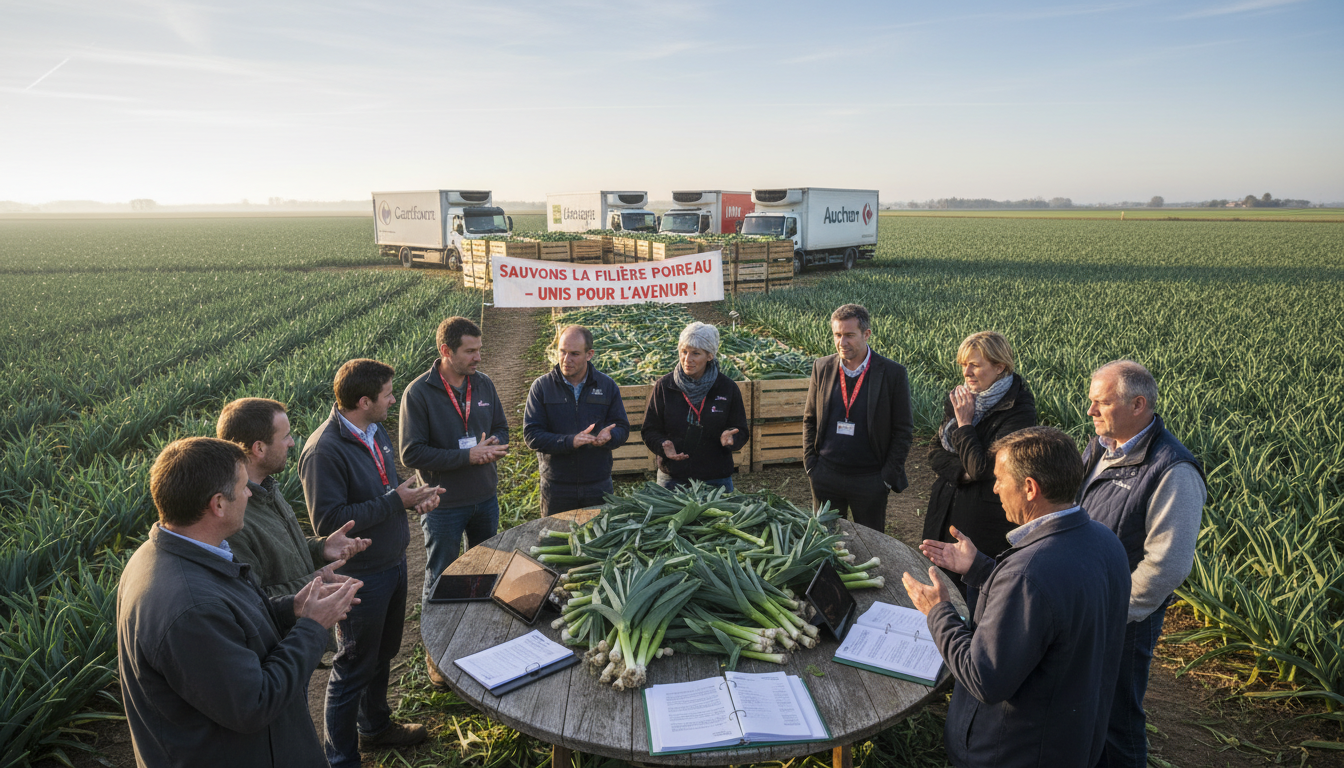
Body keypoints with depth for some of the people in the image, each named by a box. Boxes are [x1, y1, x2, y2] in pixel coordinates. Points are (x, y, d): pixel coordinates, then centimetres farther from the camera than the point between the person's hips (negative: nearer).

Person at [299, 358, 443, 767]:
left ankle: (375, 726, 46)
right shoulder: (325, 450, -26)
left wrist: (413, 497, -6)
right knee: (355, 667, 8)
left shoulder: (376, 432, 2)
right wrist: (394, 501, -25)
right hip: (361, 576, -8)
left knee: (383, 653, 25)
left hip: (393, 564, 9)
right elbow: (328, 521, -28)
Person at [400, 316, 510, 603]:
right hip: (444, 504, -5)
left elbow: (501, 428, 11)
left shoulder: (483, 383, -1)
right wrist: (467, 456, -24)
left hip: (486, 497, 6)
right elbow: (412, 454, -20)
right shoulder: (418, 392, -17)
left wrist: (493, 445, -14)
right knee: (440, 580, 12)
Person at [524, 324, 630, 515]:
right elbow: (531, 435, -10)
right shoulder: (541, 387, -4)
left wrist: (609, 436, -18)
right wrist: (569, 441, -24)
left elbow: (622, 428, 6)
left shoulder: (607, 385, 2)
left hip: (598, 485, 1)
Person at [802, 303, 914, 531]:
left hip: (870, 480, -2)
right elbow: (809, 420, 10)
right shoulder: (822, 368, 2)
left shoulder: (893, 373, -7)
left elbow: (903, 430, -3)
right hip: (825, 476, 3)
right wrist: (810, 463, 2)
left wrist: (888, 476, -7)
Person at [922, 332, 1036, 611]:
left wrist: (964, 423, -15)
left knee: (975, 601, 7)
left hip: (984, 522, -6)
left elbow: (983, 468, -22)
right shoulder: (958, 397, 5)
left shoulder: (1018, 410, -17)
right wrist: (962, 472, -13)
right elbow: (935, 451, 6)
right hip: (946, 512, 7)